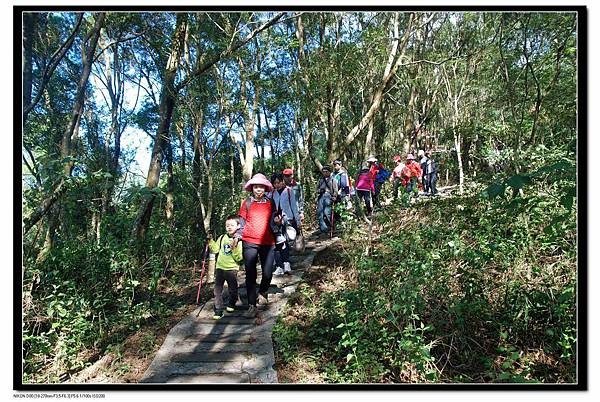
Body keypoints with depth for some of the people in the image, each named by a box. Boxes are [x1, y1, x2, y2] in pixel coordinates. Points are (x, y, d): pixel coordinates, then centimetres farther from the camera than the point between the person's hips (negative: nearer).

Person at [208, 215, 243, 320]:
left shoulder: (240, 240, -9)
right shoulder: (222, 237, 6)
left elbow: (239, 258, -14)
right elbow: (215, 250, 9)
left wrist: (235, 248, -28)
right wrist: (210, 241, -1)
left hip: (232, 269, -3)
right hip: (220, 267, 3)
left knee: (233, 290, 12)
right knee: (217, 290, 0)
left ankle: (231, 304, 38)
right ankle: (218, 311, 7)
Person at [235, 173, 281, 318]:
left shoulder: (270, 203, 10)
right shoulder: (247, 203, 6)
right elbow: (242, 222, 8)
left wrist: (277, 221, -6)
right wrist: (237, 237, -5)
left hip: (268, 243, 1)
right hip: (250, 243, -1)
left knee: (268, 274, -1)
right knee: (251, 275, -2)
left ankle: (263, 291, 32)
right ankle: (252, 306, 5)